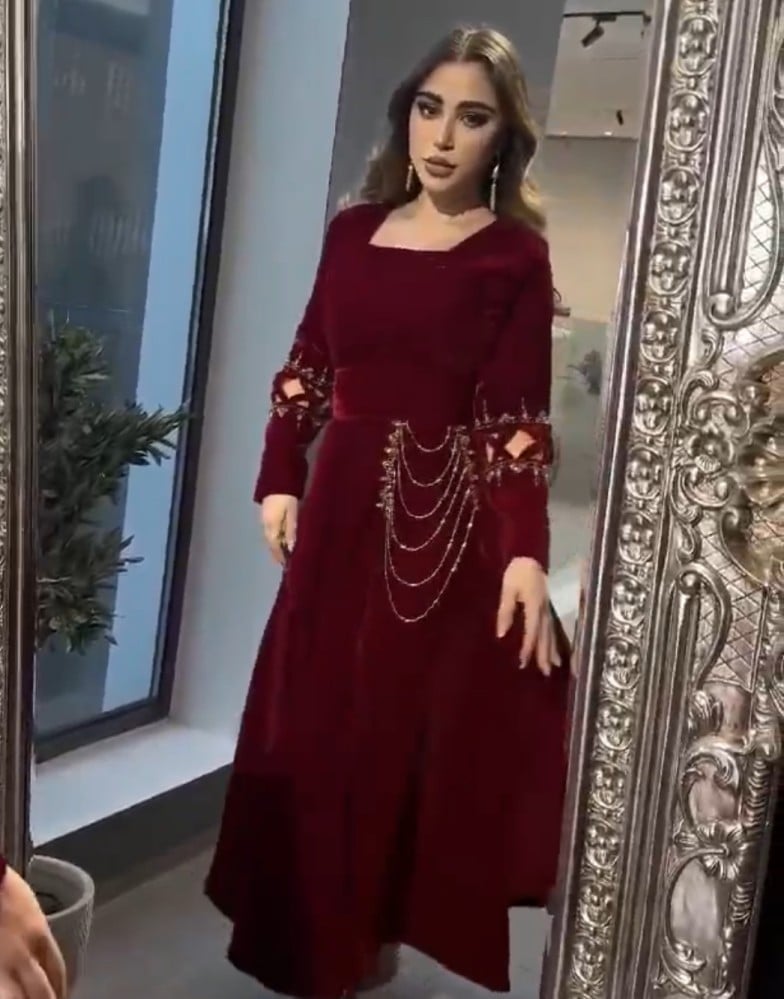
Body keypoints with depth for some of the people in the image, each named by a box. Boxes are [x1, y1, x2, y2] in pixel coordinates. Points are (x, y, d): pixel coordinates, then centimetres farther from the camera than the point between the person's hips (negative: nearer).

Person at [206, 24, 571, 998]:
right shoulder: (354, 229, 8)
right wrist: (279, 479, 3)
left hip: (448, 516, -5)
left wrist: (526, 553, -21)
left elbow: (516, 416, -12)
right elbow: (306, 367, 12)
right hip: (342, 502, 5)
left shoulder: (515, 255, -6)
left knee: (411, 728, 4)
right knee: (313, 723, 13)